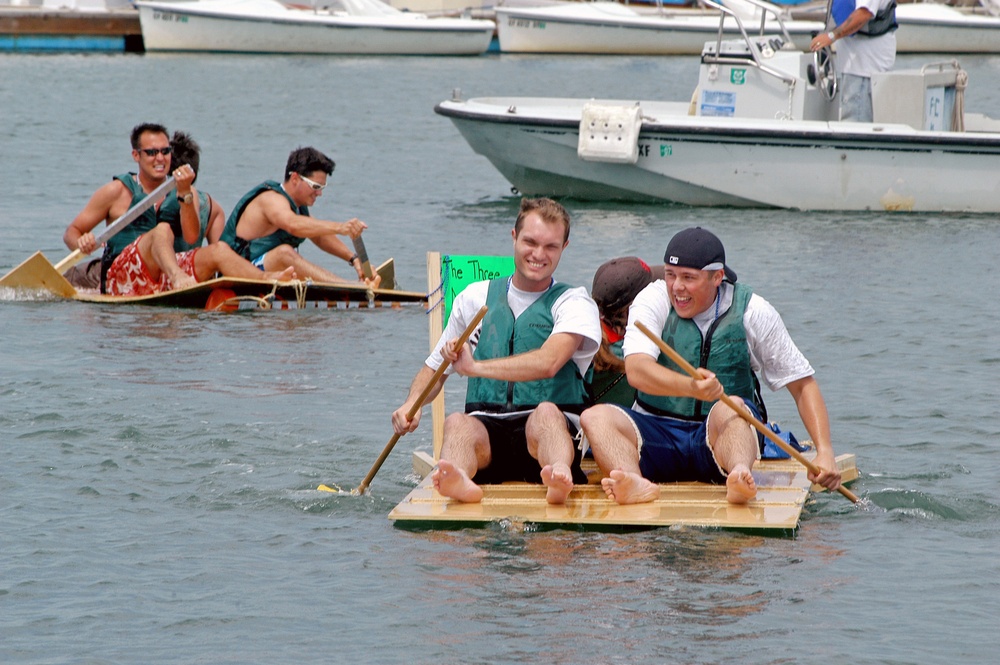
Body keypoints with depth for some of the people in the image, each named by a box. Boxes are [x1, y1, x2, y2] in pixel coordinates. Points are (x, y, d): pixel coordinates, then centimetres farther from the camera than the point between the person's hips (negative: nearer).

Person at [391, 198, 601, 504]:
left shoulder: (574, 303, 6)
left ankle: (558, 475, -70)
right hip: (487, 427, 2)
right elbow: (435, 367, 25)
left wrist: (476, 367, -18)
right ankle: (460, 482, -65)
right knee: (457, 424, -31)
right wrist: (413, 403, 3)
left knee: (546, 413, -36)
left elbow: (548, 363, -14)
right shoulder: (475, 297, 19)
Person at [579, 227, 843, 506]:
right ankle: (634, 484, -55)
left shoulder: (752, 311, 0)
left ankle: (739, 475, -63)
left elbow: (803, 384, 4)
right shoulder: (653, 300, -2)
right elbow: (636, 370, -20)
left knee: (731, 408, -33)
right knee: (596, 417, -26)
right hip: (658, 435, 1)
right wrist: (689, 386, -40)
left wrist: (825, 451, -10)